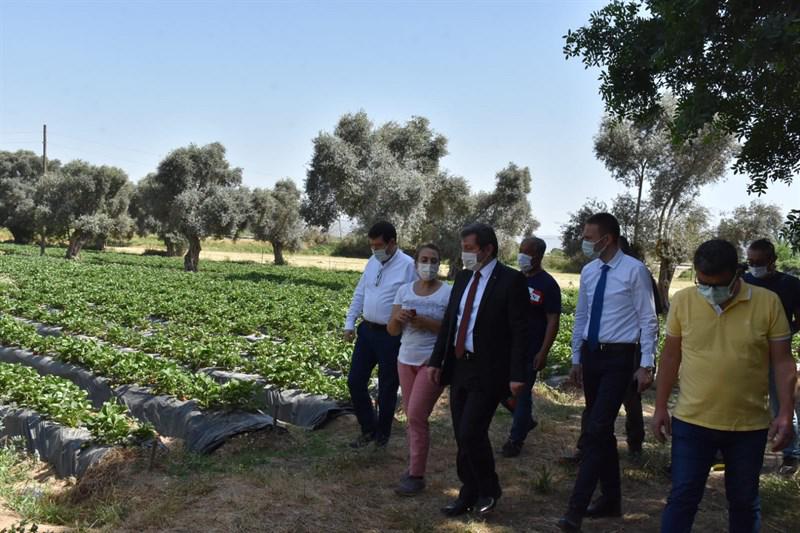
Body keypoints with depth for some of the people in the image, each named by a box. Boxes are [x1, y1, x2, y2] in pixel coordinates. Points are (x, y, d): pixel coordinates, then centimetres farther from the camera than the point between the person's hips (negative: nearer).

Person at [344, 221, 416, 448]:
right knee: (355, 381, 10)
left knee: (387, 389, 9)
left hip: (391, 336, -6)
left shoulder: (408, 266, -15)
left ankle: (382, 434, 29)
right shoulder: (372, 262, 7)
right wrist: (350, 323, 10)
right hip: (367, 331, 7)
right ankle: (369, 428, 28)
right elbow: (360, 294, 14)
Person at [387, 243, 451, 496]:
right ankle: (415, 464, 24)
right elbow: (392, 330, 4)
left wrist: (427, 323, -23)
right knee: (413, 417, 11)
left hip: (433, 362, -5)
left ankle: (416, 475, 4)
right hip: (406, 360, 5)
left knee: (416, 416, -7)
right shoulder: (404, 290, 4)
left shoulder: (448, 293, -9)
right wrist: (398, 317, -18)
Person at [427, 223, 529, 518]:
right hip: (458, 367, 7)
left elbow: (519, 331, -13)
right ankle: (469, 494, 26)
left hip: (488, 371, -7)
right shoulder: (463, 277, 10)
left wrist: (517, 375, -17)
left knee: (471, 433, -8)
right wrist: (436, 361, 9)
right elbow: (448, 321, 13)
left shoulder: (511, 280, -10)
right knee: (462, 437, 12)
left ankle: (489, 490, 16)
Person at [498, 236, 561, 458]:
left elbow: (553, 321, -10)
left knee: (522, 393, 2)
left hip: (530, 350, -6)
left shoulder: (548, 285, -9)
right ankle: (526, 419, 35)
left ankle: (516, 439, 17)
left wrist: (543, 353, -15)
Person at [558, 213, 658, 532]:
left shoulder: (634, 270, -10)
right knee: (602, 430, 14)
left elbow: (648, 320, -9)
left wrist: (646, 365, -12)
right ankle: (610, 499, 29)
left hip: (619, 357, -7)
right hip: (591, 355, 7)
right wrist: (576, 359, 15)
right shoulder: (588, 272, 8)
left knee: (597, 430, -12)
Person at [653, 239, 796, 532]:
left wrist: (786, 413, -9)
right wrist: (660, 407, 5)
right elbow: (670, 356, 4)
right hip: (691, 422, 0)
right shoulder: (682, 300, -4)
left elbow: (783, 361, -2)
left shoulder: (768, 302, -7)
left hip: (749, 426, 0)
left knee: (744, 501, 16)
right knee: (682, 498, 2)